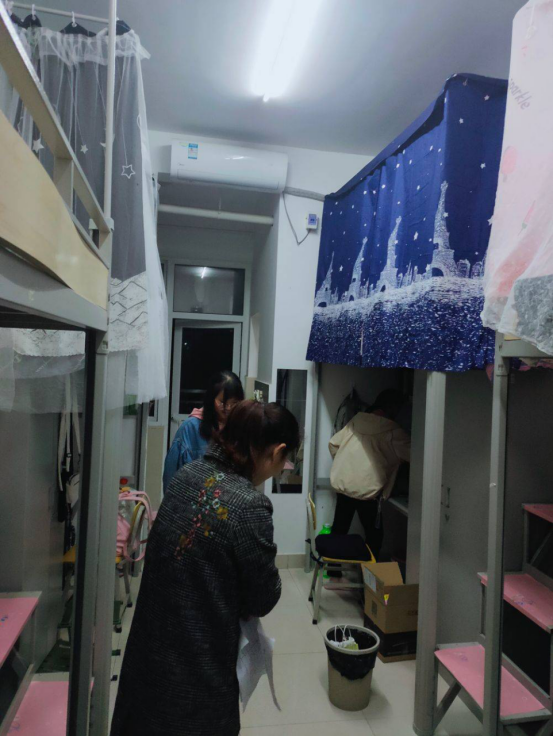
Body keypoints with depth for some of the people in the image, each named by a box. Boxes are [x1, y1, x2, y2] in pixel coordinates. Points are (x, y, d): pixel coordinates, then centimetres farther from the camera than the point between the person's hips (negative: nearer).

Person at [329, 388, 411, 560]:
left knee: (339, 529, 16)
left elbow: (333, 444, 12)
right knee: (374, 534, 12)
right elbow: (410, 454, -5)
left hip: (343, 484, 6)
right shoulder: (392, 431, -9)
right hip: (367, 491, -6)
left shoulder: (356, 421, 7)